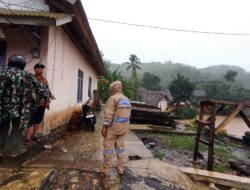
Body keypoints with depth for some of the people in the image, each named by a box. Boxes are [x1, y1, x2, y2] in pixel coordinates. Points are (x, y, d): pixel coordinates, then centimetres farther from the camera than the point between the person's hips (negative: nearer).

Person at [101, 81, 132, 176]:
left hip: (112, 127, -6)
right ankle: (121, 168, 25)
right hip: (122, 128, 6)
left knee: (108, 148, 7)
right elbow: (127, 115, 11)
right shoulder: (127, 100, 6)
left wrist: (104, 127, -15)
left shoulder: (112, 98, -17)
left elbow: (108, 115, -21)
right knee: (120, 147, 17)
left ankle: (107, 170, 18)